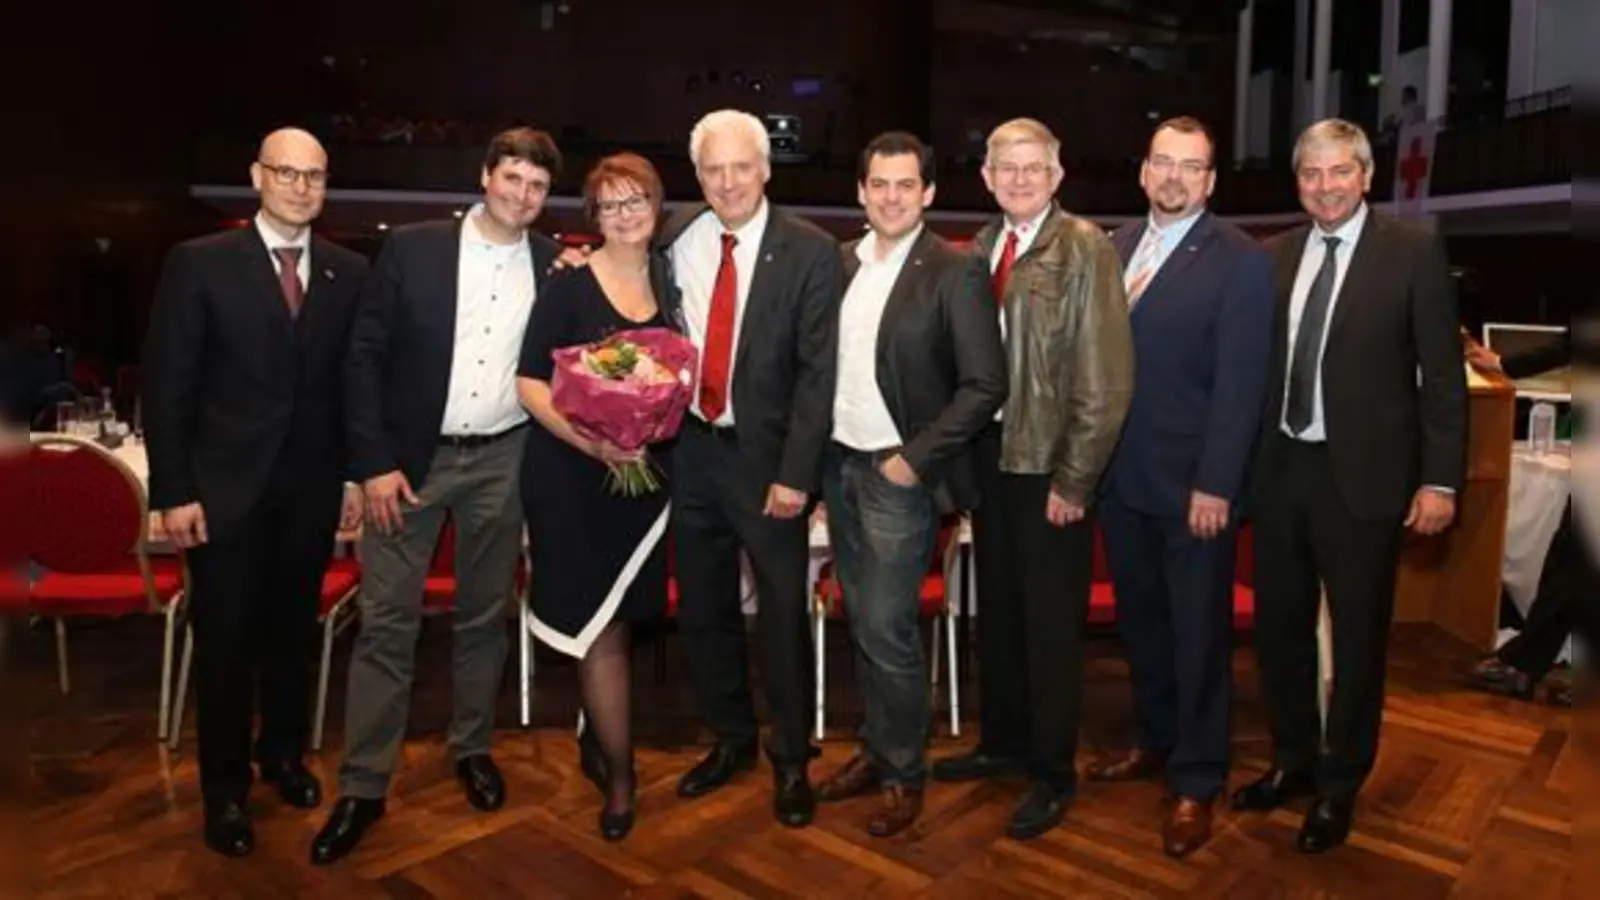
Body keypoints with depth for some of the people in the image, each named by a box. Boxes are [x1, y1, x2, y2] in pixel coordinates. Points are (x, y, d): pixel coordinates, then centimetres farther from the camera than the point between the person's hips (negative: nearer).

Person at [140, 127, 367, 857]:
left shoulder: (350, 272, 3)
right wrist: (174, 490, -9)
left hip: (312, 488, 3)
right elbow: (167, 384, -5)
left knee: (294, 631, 16)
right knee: (225, 640, 8)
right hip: (225, 487, -2)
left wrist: (357, 474, 3)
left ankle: (283, 752, 37)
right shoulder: (199, 263, -5)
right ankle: (226, 789, 25)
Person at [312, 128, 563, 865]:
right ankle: (362, 787, 12)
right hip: (412, 457, -1)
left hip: (501, 461, 2)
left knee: (484, 615, 13)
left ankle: (472, 748, 31)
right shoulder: (410, 248, -3)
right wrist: (374, 463, -9)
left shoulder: (553, 266, 2)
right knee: (386, 622, 2)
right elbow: (365, 356, -4)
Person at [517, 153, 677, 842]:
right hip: (572, 475, -4)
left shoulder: (670, 282, 6)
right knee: (600, 624, 2)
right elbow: (530, 384, -11)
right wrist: (590, 441, -24)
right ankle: (619, 772, 17)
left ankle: (595, 739, 37)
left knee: (620, 618, 15)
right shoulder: (568, 286, -7)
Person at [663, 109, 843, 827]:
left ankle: (791, 759, 27)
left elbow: (818, 372, -11)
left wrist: (795, 472, -14)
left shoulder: (810, 253, -8)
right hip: (690, 447, 4)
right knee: (702, 608, 15)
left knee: (782, 613, 7)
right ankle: (729, 739, 37)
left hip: (766, 454, -4)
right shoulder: (674, 240, 3)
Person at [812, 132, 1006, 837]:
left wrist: (916, 459, -15)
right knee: (861, 622, 15)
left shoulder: (955, 272, -11)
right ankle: (875, 749, 32)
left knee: (887, 631, -1)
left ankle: (904, 773, 19)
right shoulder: (841, 261, 7)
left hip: (899, 474, -6)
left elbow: (985, 386, -13)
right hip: (839, 464, 6)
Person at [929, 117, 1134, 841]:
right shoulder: (982, 246, 8)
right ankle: (1003, 741, 37)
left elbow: (1103, 379, -15)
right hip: (989, 451, 6)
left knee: (1050, 620, 6)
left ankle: (1054, 772, 23)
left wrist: (1074, 479, -16)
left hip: (1047, 461, -6)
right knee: (996, 608, 18)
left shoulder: (1085, 248, -11)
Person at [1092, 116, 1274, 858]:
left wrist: (1215, 485, -17)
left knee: (1198, 633, 7)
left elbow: (1240, 384, -12)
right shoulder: (1115, 246, 10)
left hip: (1192, 483, -5)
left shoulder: (1241, 261, -7)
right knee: (1139, 620, 17)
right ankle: (1156, 741, 36)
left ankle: (1196, 782, 21)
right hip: (1119, 476, 5)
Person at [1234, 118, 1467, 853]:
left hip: (1361, 474, -4)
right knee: (1278, 626, 15)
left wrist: (1440, 478, -10)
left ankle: (1338, 784, 28)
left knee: (1357, 636, 10)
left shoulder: (1413, 252, -5)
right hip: (1279, 468, 4)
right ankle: (1292, 761, 35)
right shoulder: (1275, 256, 6)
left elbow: (1442, 373, -6)